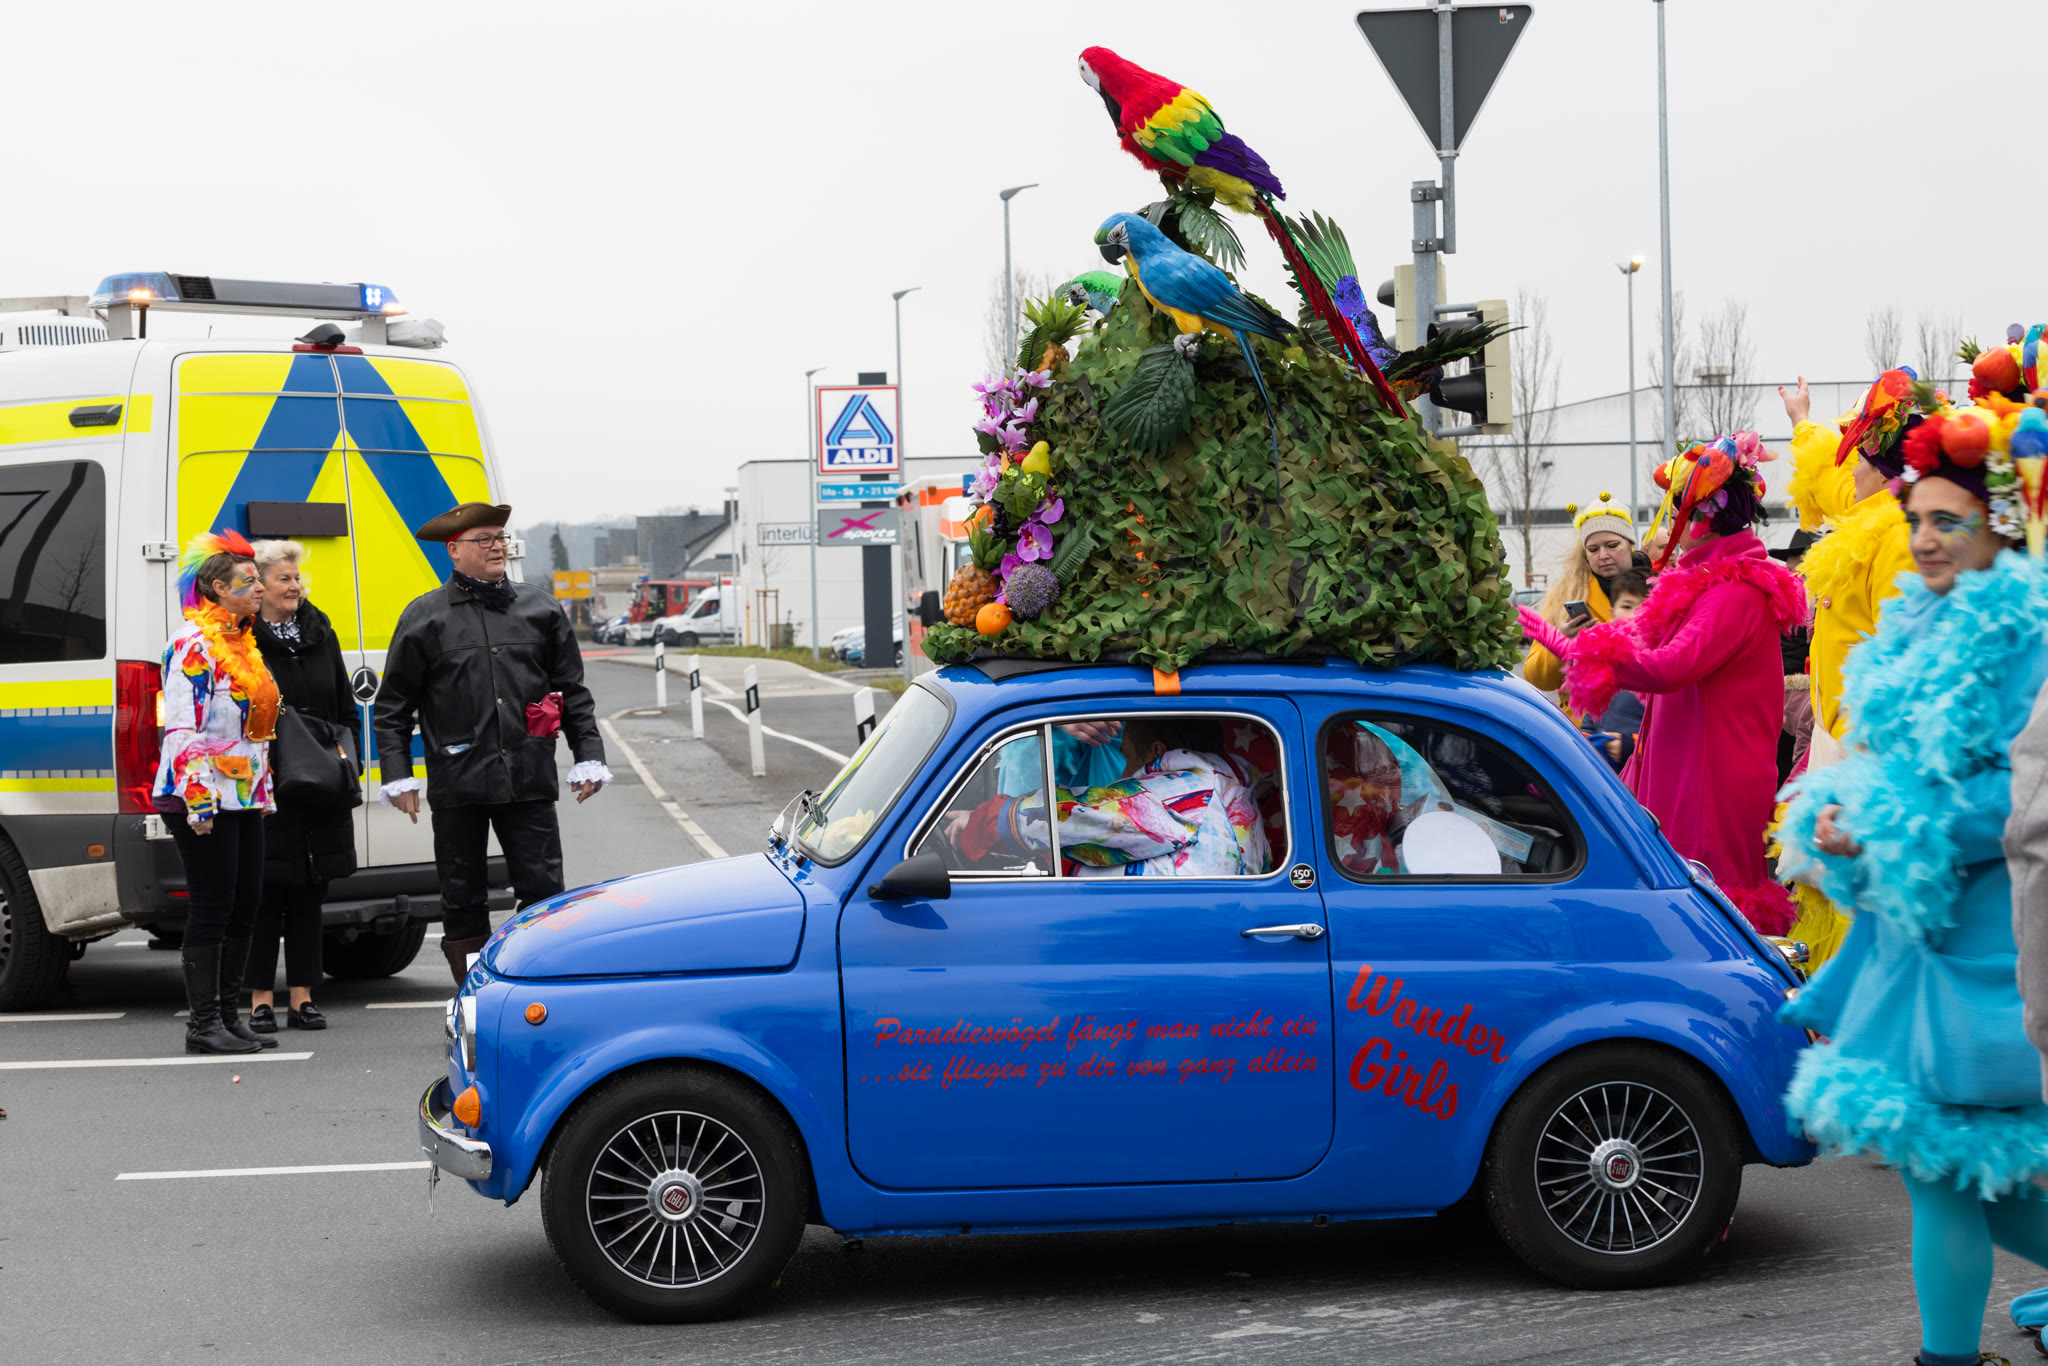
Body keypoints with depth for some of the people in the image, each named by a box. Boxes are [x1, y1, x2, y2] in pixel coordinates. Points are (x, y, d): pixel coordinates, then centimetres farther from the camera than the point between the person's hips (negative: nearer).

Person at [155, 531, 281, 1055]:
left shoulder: (242, 643, 17)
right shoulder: (192, 643, -11)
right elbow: (181, 726, -17)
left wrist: (262, 790, 22)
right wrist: (198, 800, -22)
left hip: (244, 797, 9)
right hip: (205, 799, -9)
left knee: (244, 907, 10)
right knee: (212, 909, -6)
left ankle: (229, 1017, 17)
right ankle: (204, 1024, 0)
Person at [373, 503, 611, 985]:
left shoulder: (540, 610, 10)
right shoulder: (424, 617, 4)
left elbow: (572, 691, 15)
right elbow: (393, 705, 5)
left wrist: (589, 757, 8)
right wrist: (397, 775, -1)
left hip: (529, 782, 1)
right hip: (457, 784, -1)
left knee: (545, 894, -2)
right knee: (462, 904, 5)